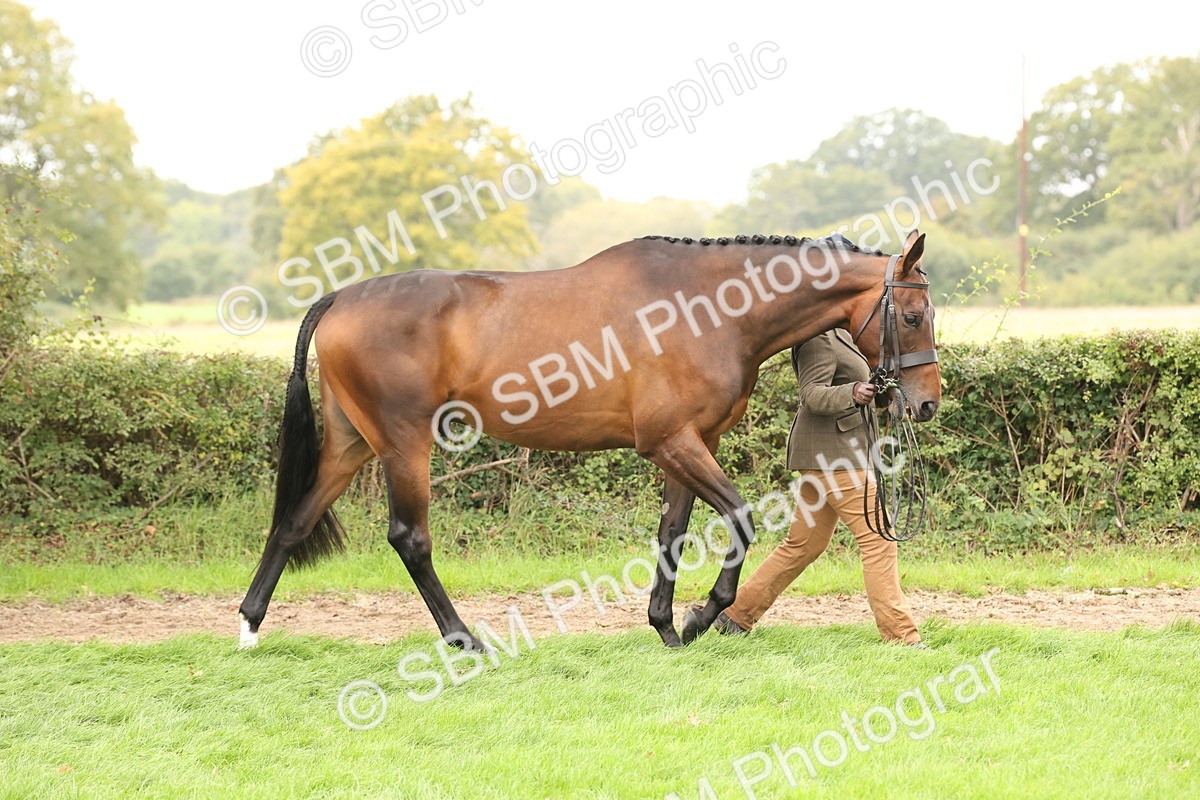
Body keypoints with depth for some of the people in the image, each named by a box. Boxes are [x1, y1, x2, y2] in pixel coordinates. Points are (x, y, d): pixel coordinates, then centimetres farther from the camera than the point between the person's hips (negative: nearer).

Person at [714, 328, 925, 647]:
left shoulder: (838, 334, 18)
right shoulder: (818, 339, -14)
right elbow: (813, 394, -24)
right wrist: (852, 394, -41)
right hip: (833, 452, -11)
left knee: (803, 545, 15)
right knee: (878, 539, -9)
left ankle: (736, 613, 19)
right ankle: (900, 634, -7)